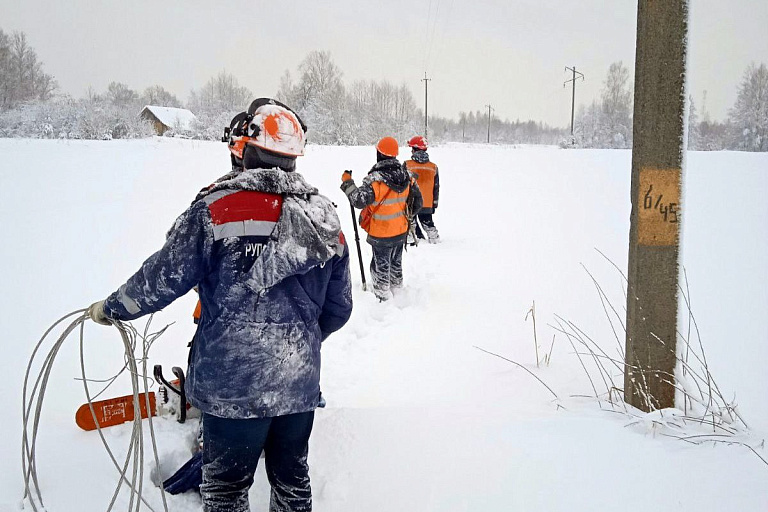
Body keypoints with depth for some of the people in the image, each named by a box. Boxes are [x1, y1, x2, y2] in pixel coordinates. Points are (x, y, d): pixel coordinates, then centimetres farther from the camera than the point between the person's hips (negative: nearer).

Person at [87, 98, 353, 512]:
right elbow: (339, 309, 8)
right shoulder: (324, 216, 2)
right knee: (292, 478, 23)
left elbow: (163, 279, -9)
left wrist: (110, 308, 10)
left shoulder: (216, 208, -14)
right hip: (300, 381, 5)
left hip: (232, 384, -4)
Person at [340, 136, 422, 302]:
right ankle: (398, 290, 39)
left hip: (381, 235, -6)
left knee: (381, 267, 8)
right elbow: (417, 202, 5)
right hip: (401, 232, 6)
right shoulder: (406, 176, -3)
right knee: (396, 264, 24)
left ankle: (384, 299, 16)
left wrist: (347, 182, -15)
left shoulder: (376, 179, -25)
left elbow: (359, 200, -28)